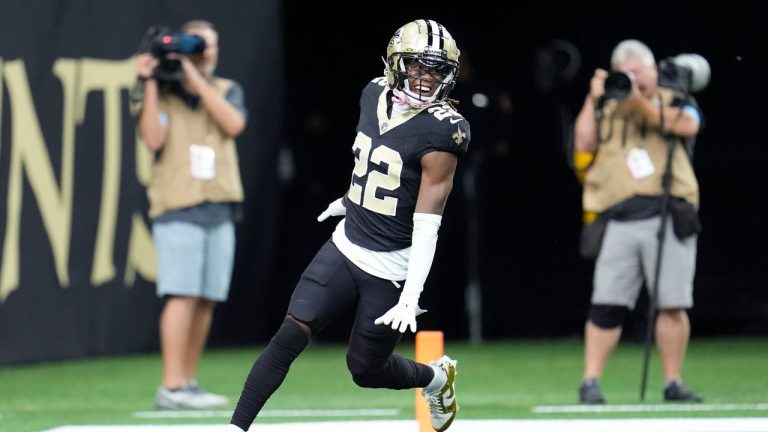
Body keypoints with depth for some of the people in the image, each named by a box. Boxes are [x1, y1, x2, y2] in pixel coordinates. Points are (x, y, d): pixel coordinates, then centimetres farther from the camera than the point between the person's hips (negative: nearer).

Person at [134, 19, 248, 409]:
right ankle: (171, 388, -15)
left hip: (220, 209, 4)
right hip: (178, 208, -4)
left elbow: (234, 124, -6)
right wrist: (150, 85, -10)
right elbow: (153, 139, -10)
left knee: (206, 300, 5)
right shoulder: (164, 94, 5)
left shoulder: (227, 91, 15)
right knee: (183, 296, -13)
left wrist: (197, 80, -8)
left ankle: (188, 382, 13)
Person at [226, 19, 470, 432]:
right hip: (345, 247, 5)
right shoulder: (375, 95, -1)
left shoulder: (441, 131, -20)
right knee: (290, 335, -10)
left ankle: (436, 378, 39)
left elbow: (427, 223, -23)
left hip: (391, 270, -5)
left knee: (366, 369, 8)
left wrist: (411, 297, -29)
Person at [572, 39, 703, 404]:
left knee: (673, 304, -3)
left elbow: (688, 125, -6)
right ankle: (590, 382, -5)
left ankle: (673, 383, 5)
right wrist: (595, 98, 5)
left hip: (667, 217, -1)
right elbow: (584, 144, 6)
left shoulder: (674, 101, 16)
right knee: (606, 306, -7)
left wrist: (640, 102, -11)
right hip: (618, 222, 1)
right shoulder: (606, 109, 20)